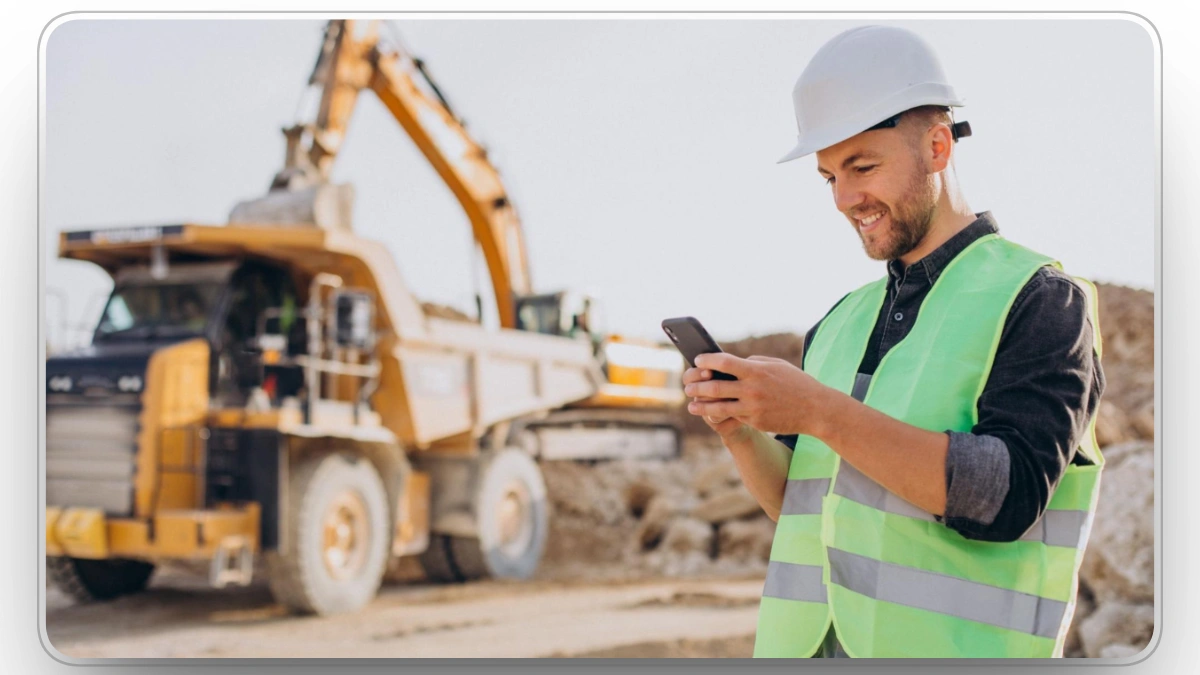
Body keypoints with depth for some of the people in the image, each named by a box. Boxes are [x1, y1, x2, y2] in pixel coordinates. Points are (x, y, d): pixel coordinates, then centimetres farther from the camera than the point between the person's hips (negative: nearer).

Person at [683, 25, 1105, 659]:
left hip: (948, 652, -5)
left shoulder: (1042, 301, -3)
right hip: (811, 648, 5)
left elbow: (1006, 496, -16)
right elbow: (799, 506, 14)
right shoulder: (840, 325, 15)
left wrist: (822, 411, -21)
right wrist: (740, 431, -5)